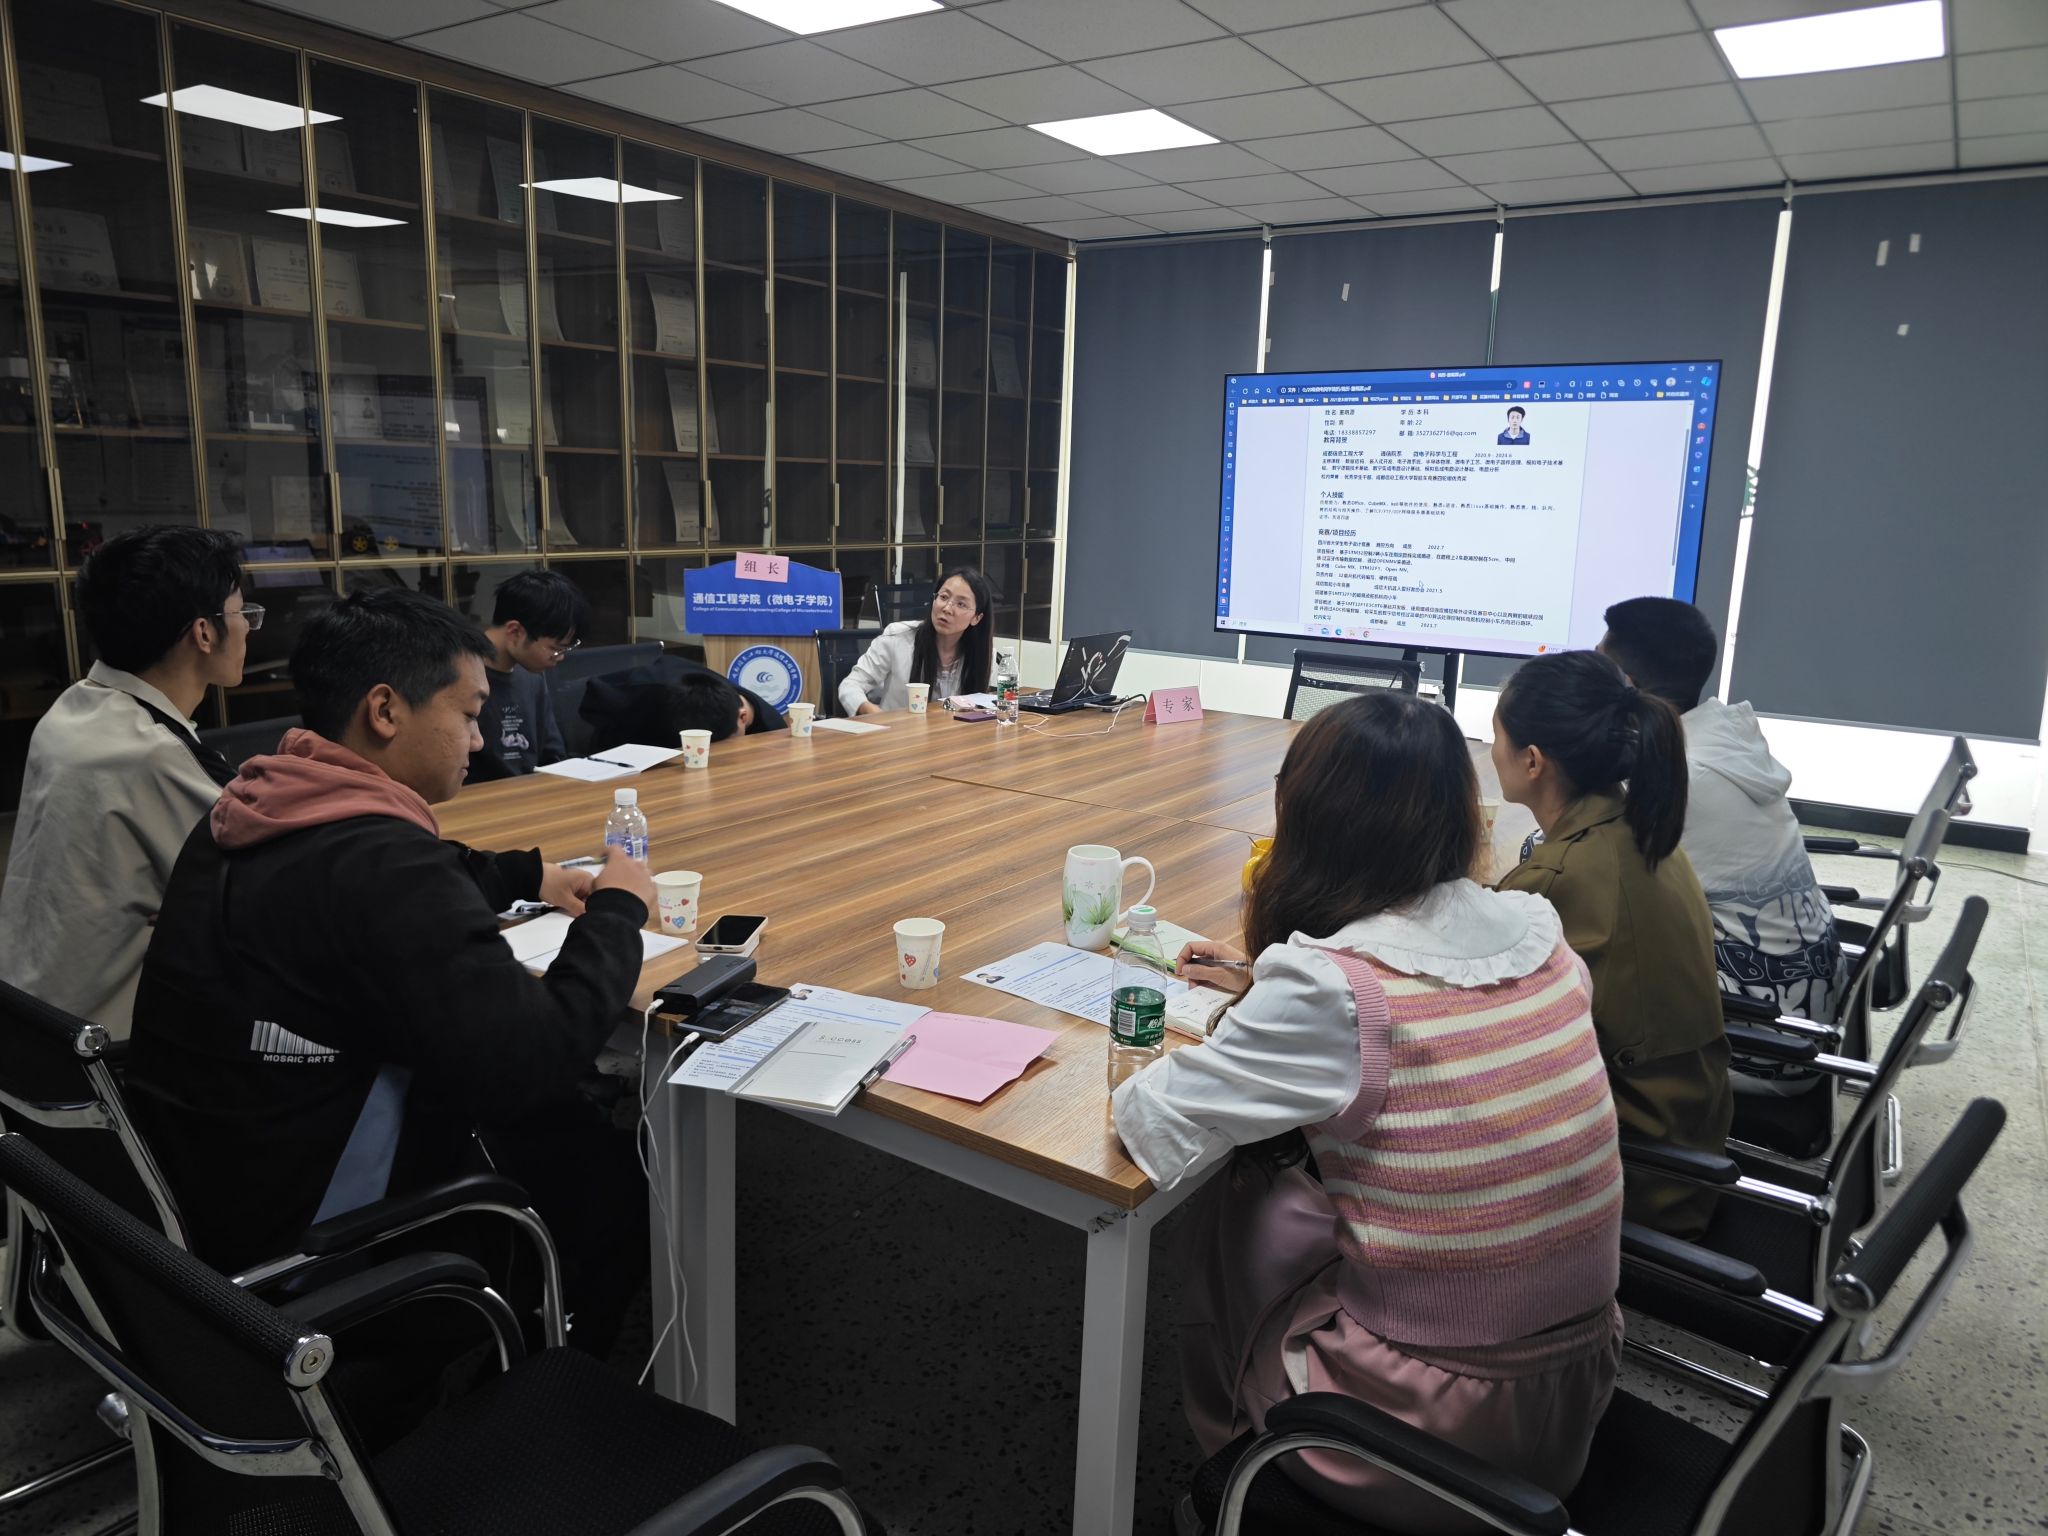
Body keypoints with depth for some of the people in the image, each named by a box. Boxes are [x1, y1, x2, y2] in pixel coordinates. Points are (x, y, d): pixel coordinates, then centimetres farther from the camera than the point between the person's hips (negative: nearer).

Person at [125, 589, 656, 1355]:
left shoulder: (262, 812, 0)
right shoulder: (374, 859, -30)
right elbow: (534, 1059, -30)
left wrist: (530, 875, 12)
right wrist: (618, 910, -16)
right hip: (301, 1224, -9)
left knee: (557, 1119, 21)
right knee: (611, 1169, 10)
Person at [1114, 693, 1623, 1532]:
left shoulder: (1331, 988, -25)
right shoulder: (1541, 932, -5)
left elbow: (1149, 1127, -16)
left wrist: (1236, 1033, 2)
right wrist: (1271, 989, 15)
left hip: (1422, 1447, -6)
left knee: (1233, 1197, 17)